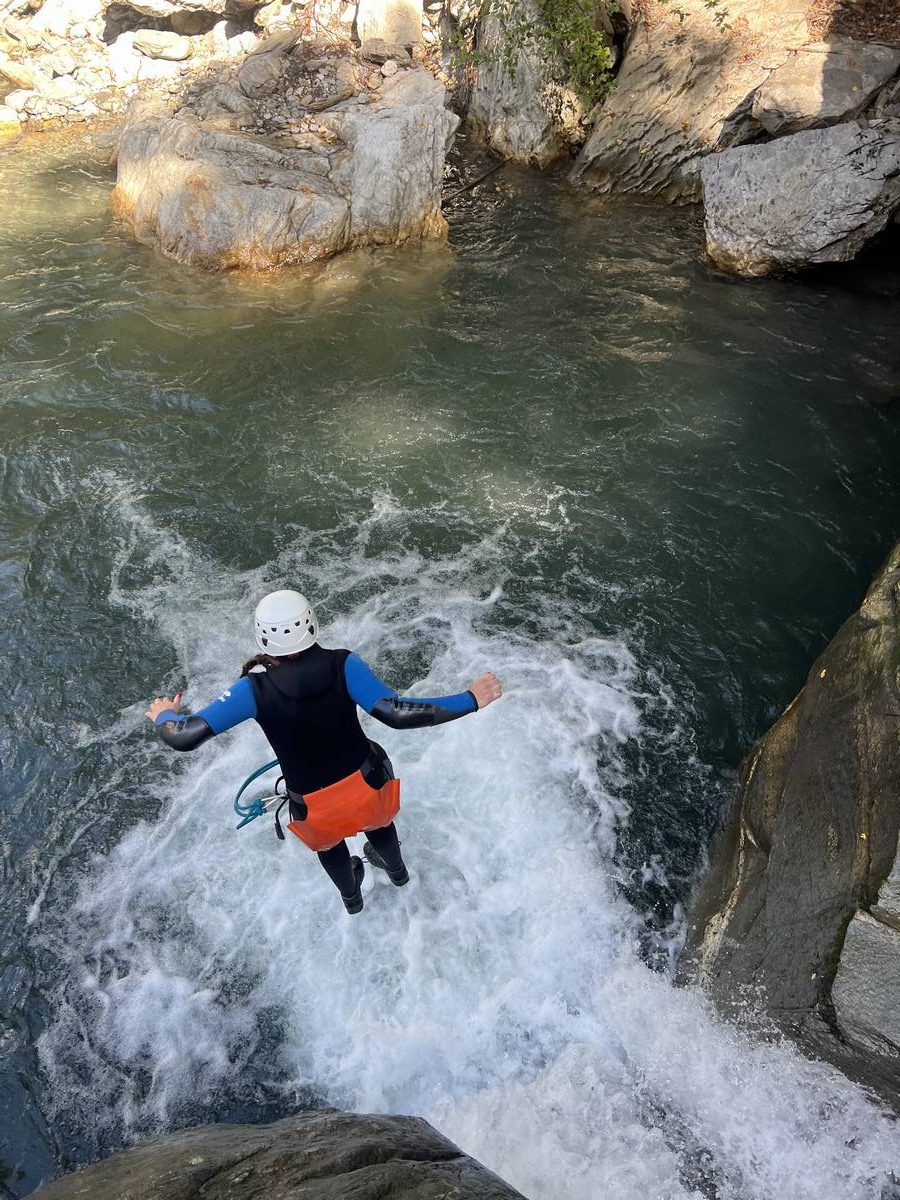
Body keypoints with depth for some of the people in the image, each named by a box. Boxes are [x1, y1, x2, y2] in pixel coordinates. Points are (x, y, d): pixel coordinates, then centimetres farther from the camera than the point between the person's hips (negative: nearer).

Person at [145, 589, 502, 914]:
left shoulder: (254, 689, -24)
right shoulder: (342, 665, -24)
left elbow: (185, 737, -25)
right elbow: (396, 713, -32)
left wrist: (163, 715, 0)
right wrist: (471, 700, -25)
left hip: (314, 810, 0)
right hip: (368, 786, 1)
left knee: (328, 842, 38)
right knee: (377, 821, 39)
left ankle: (352, 898, 69)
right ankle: (397, 872, 71)